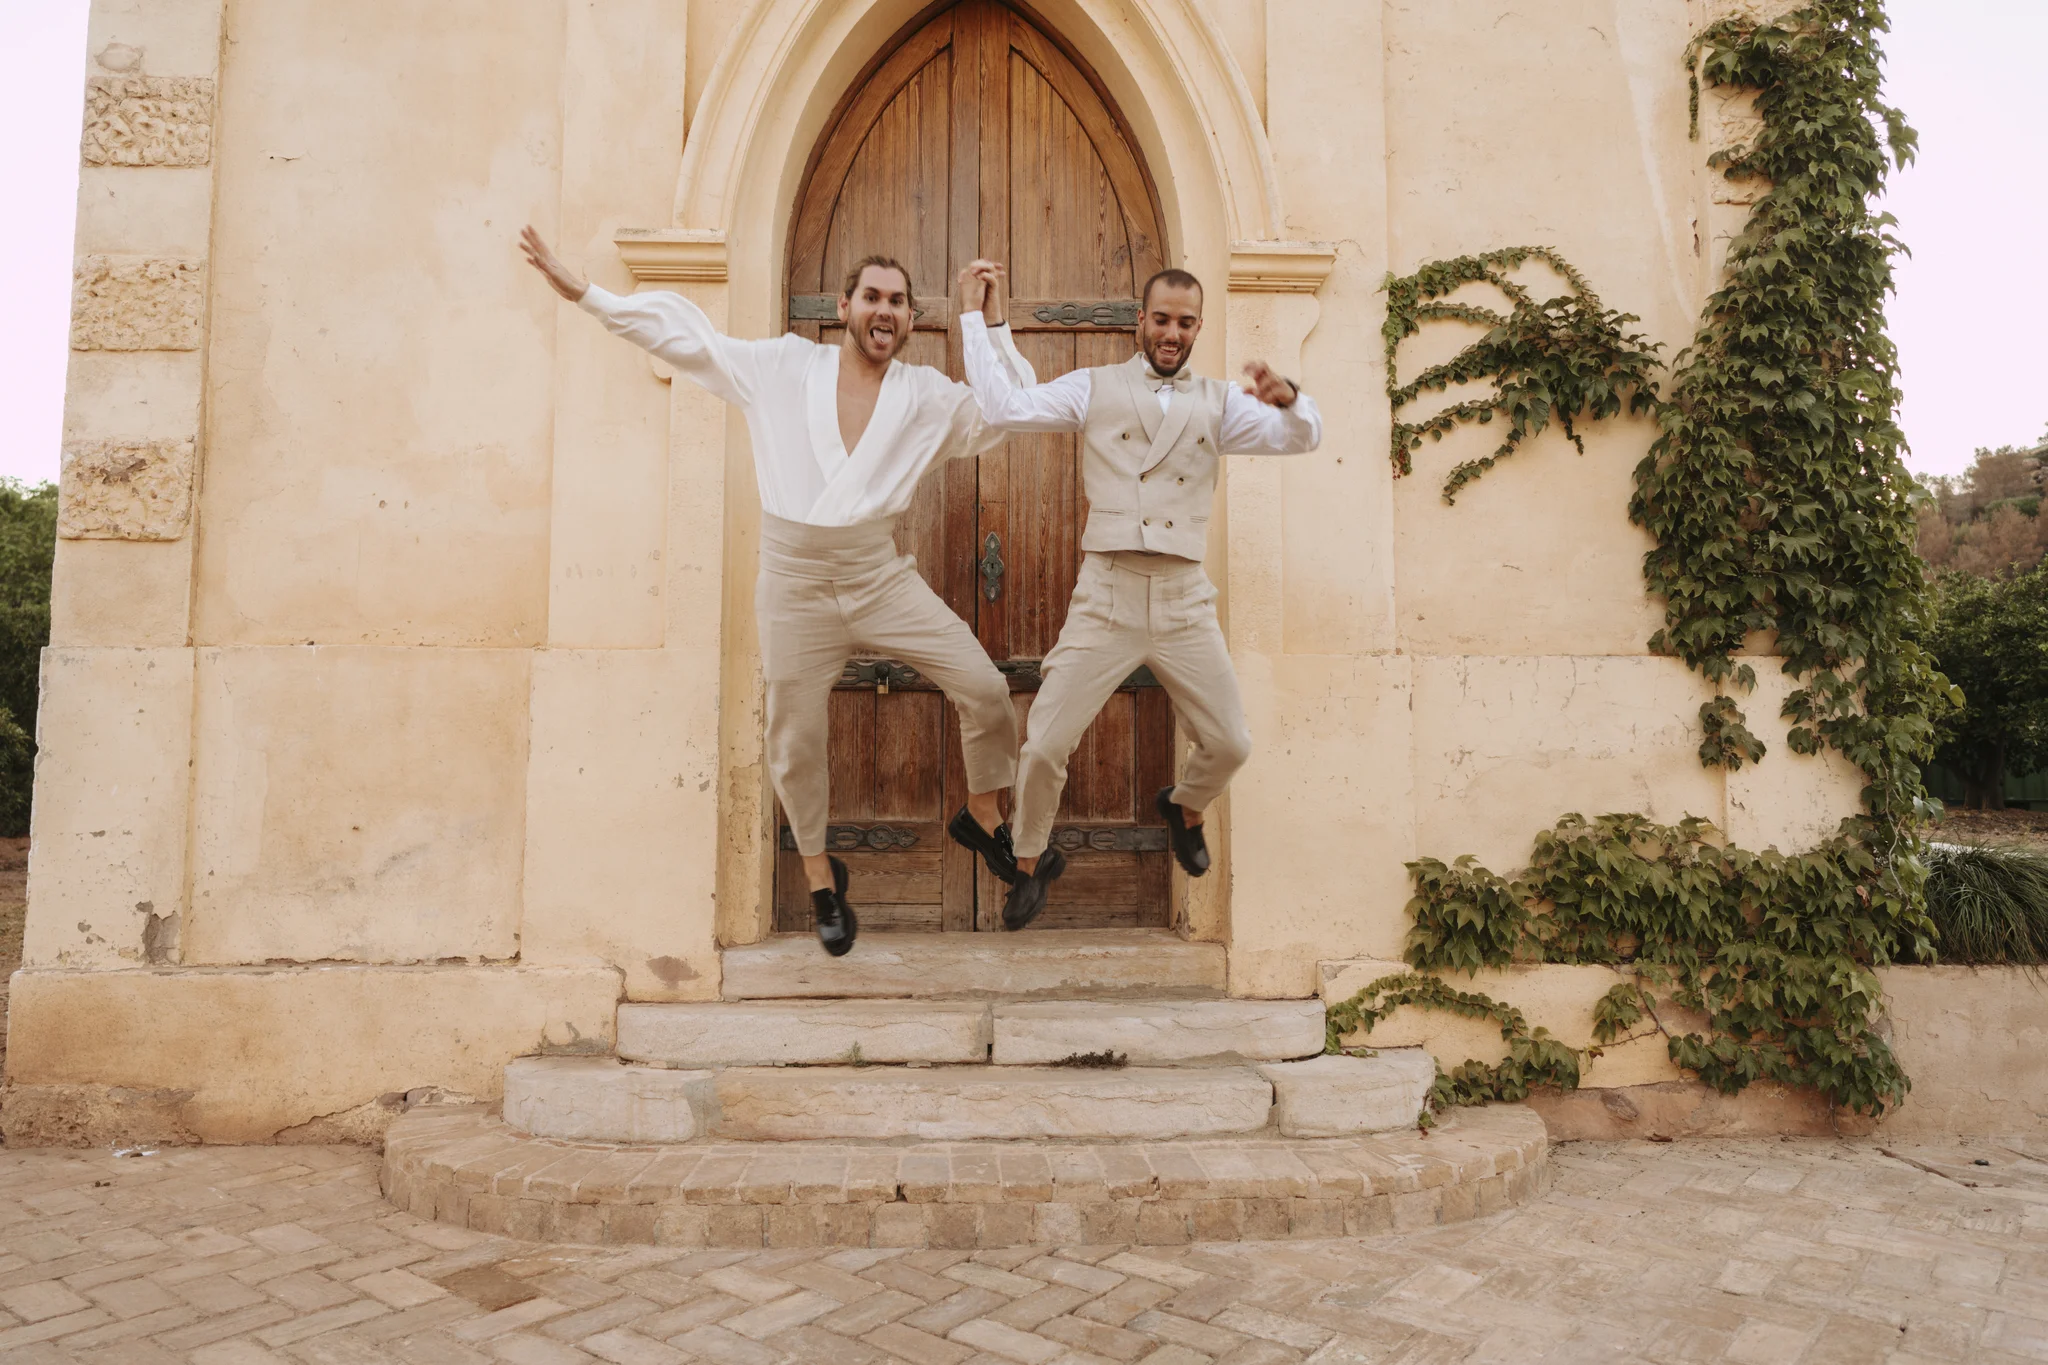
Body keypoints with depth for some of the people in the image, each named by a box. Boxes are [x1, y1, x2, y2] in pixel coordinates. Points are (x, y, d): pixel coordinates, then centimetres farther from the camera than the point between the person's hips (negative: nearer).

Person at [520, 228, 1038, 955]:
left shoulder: (926, 395, 4)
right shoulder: (782, 368, 2)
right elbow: (680, 330, 6)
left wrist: (992, 325, -6)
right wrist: (583, 291, 4)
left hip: (881, 576, 1)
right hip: (796, 583, -1)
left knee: (984, 686, -10)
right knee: (795, 743, 7)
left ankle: (981, 816, 18)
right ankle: (821, 879, 30)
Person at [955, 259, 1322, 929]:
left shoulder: (1218, 402, 12)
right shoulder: (1094, 388, 5)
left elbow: (1301, 438, 0)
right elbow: (1004, 407, -6)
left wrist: (1287, 397, -22)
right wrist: (979, 319, -5)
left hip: (1185, 600, 3)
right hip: (1106, 595, -2)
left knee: (1229, 744, 9)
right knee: (1044, 747, -5)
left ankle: (1184, 809, 44)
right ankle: (1032, 862, 22)